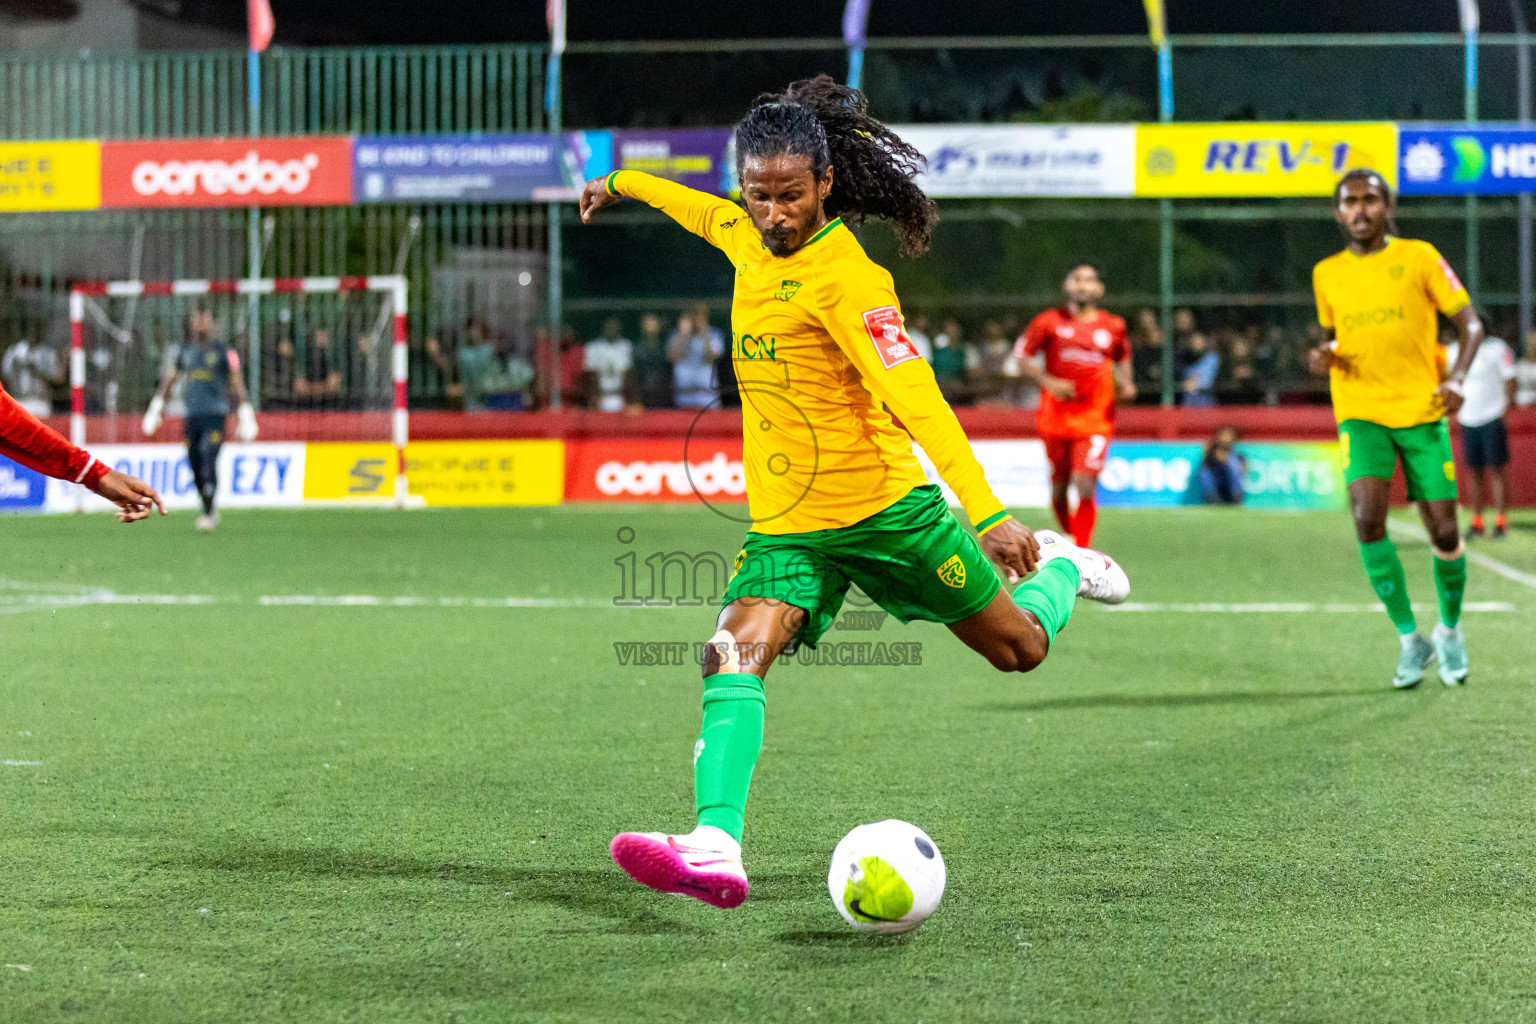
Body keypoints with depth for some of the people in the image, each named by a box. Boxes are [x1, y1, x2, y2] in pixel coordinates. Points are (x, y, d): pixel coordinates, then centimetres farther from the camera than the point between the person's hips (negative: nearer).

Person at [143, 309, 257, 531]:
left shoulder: (223, 352, 2)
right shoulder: (186, 352, 14)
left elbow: (237, 384, 3)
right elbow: (169, 379, 23)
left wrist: (245, 414, -1)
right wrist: (156, 407, 19)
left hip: (215, 414, -4)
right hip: (191, 415, 4)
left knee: (209, 461, -16)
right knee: (195, 466, 3)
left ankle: (208, 512, -14)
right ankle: (209, 510, 16)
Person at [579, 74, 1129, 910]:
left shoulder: (844, 277, -21)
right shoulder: (748, 236, 1)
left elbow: (914, 397, -31)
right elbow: (704, 209, 28)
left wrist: (986, 514, -39)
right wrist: (622, 183, 44)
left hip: (883, 507, -5)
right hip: (786, 524, 5)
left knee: (1020, 649, 11)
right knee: (734, 654, -21)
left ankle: (1061, 567, 45)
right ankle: (716, 848, -34)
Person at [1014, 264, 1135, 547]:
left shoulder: (1113, 327, 7)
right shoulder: (1049, 322, 1)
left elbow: (1122, 359, 25)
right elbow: (1022, 356, 5)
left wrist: (1126, 385, 5)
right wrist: (1047, 382, -9)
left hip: (1095, 419, -1)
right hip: (1056, 416, 1)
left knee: (1085, 487, -15)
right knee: (1059, 489, 8)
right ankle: (1069, 537, 33)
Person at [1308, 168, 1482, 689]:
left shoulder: (1419, 257, 0)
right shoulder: (1326, 274, 8)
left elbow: (1470, 323, 1)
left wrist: (1457, 378, -16)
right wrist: (1322, 356, 0)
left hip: (1422, 411, -1)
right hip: (1362, 414, 1)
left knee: (1444, 533, -1)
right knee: (1367, 519, -20)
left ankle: (1449, 630, 28)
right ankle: (1410, 640, -6)